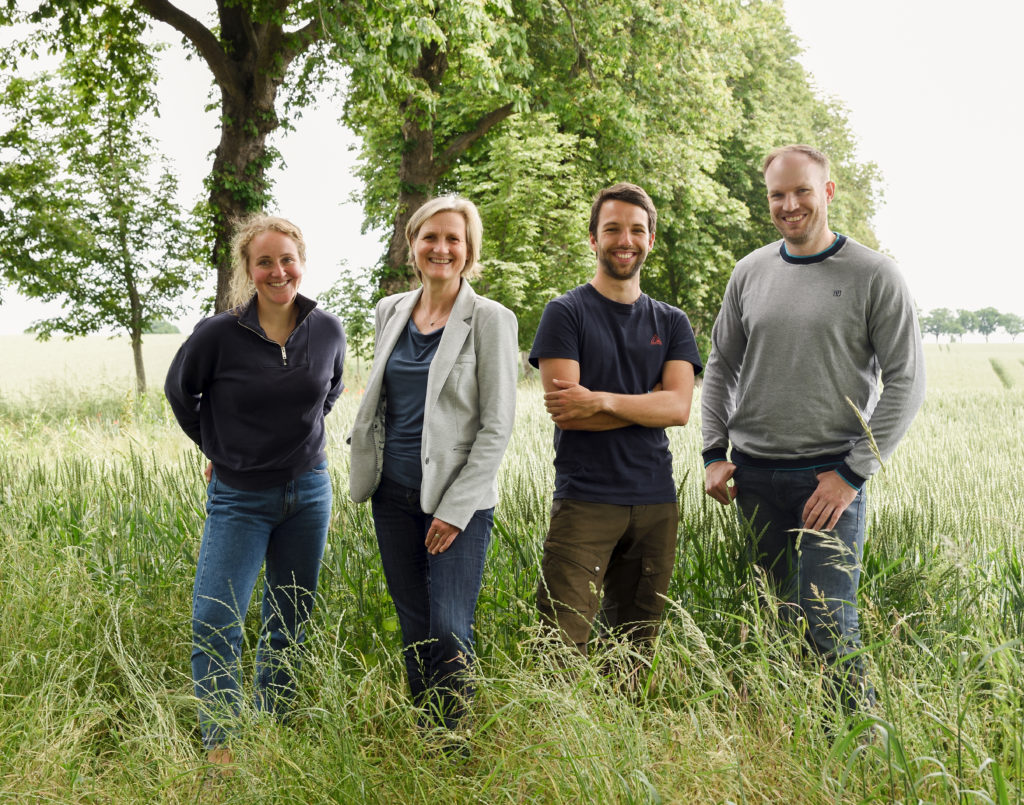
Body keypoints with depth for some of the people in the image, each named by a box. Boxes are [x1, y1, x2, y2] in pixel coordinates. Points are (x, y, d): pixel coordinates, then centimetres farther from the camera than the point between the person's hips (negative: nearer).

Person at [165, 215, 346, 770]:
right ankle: (219, 746, 5)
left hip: (308, 492, 3)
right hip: (239, 498, -3)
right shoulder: (218, 334, -14)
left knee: (289, 620, 11)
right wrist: (219, 448, 10)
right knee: (214, 621, -11)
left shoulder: (327, 330, -3)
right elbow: (180, 392, 5)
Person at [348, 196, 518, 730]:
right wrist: (367, 471, 14)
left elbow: (496, 425, -10)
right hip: (394, 494, 5)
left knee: (449, 632, -9)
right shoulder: (390, 311, 9)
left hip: (459, 499, -5)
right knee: (414, 630, 12)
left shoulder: (490, 320, -8)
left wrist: (456, 507, -14)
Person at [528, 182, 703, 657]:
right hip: (585, 500, -4)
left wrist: (601, 400, -15)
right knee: (562, 645, -10)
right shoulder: (565, 313, 1)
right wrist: (646, 403, -7)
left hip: (656, 502, 4)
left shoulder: (671, 323, 13)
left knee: (636, 644, 9)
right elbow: (563, 412, -9)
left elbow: (679, 408, -3)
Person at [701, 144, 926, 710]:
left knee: (828, 625, -7)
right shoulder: (751, 271, 9)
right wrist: (714, 454, 6)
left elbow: (906, 382, -6)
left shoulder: (874, 276, -4)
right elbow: (721, 366, 16)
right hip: (752, 477, 4)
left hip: (829, 476, -4)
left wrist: (854, 473, -11)